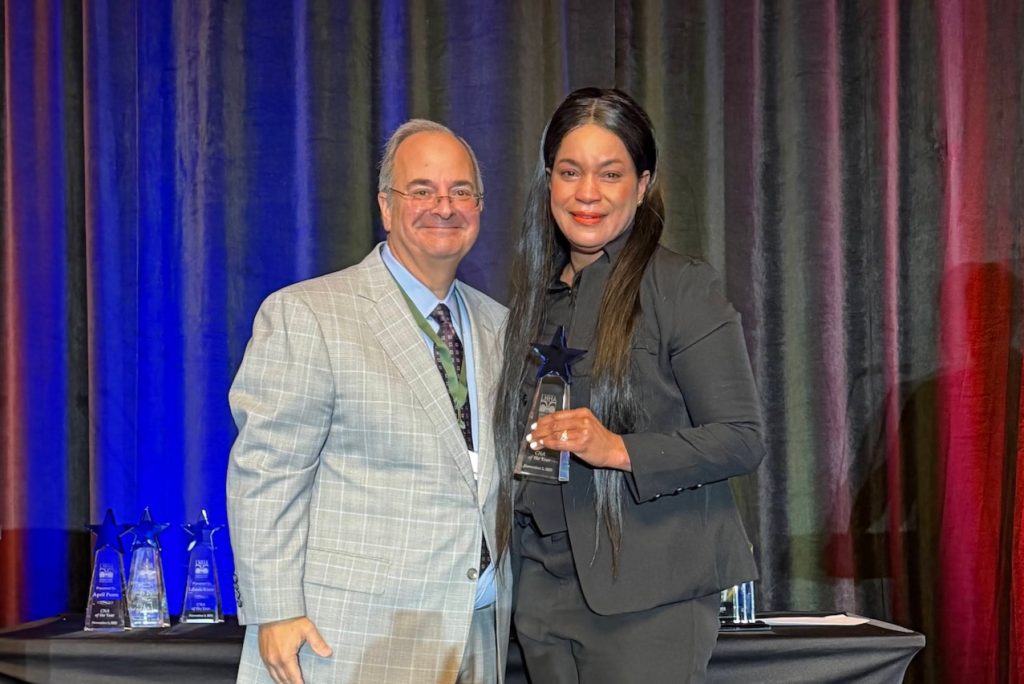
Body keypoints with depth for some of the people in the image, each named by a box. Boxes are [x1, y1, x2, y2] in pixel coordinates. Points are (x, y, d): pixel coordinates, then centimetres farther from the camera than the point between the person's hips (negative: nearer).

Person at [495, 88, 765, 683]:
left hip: (650, 594, -5)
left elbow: (742, 440, -10)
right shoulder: (536, 295, 13)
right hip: (547, 590, 6)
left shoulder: (683, 287, -6)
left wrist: (617, 449, -20)